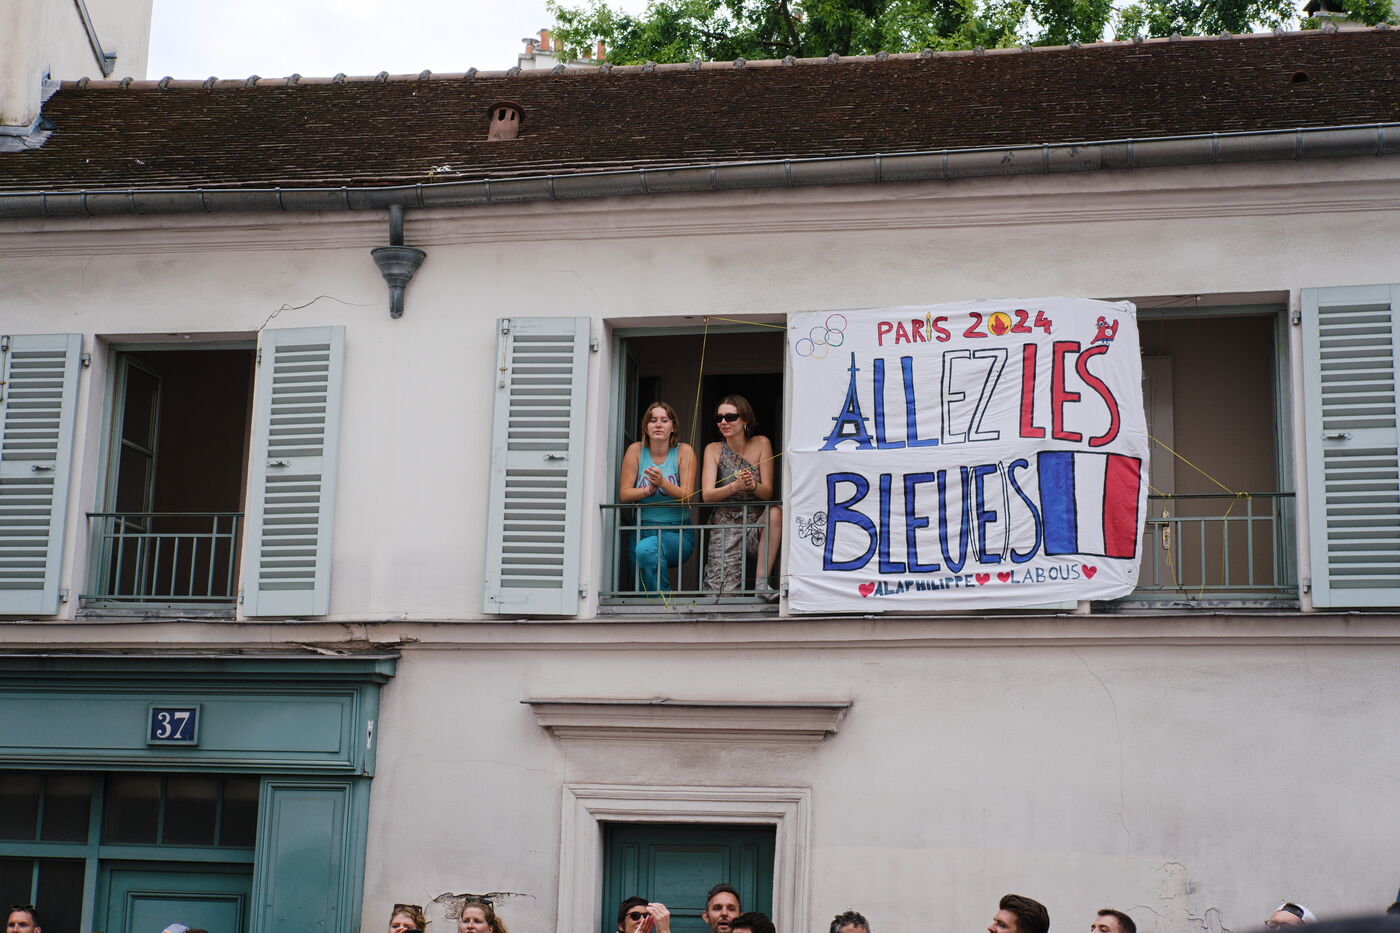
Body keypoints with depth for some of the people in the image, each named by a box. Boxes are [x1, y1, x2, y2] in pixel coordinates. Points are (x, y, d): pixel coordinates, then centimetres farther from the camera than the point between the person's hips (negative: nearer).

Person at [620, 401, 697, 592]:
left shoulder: (684, 451, -1)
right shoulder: (636, 450, 4)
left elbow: (687, 495, -8)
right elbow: (624, 494, 1)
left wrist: (662, 483, -25)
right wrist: (650, 489, -17)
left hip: (677, 532, -2)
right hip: (643, 530, 2)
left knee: (647, 549, -33)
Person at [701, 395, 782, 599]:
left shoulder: (761, 444, 0)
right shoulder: (714, 449, 2)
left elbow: (768, 492, -4)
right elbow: (707, 494, -9)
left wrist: (753, 485, -28)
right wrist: (735, 487, -28)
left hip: (755, 523, 0)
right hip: (724, 526, 0)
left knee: (776, 513, -34)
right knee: (723, 595, -15)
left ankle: (761, 582, -25)